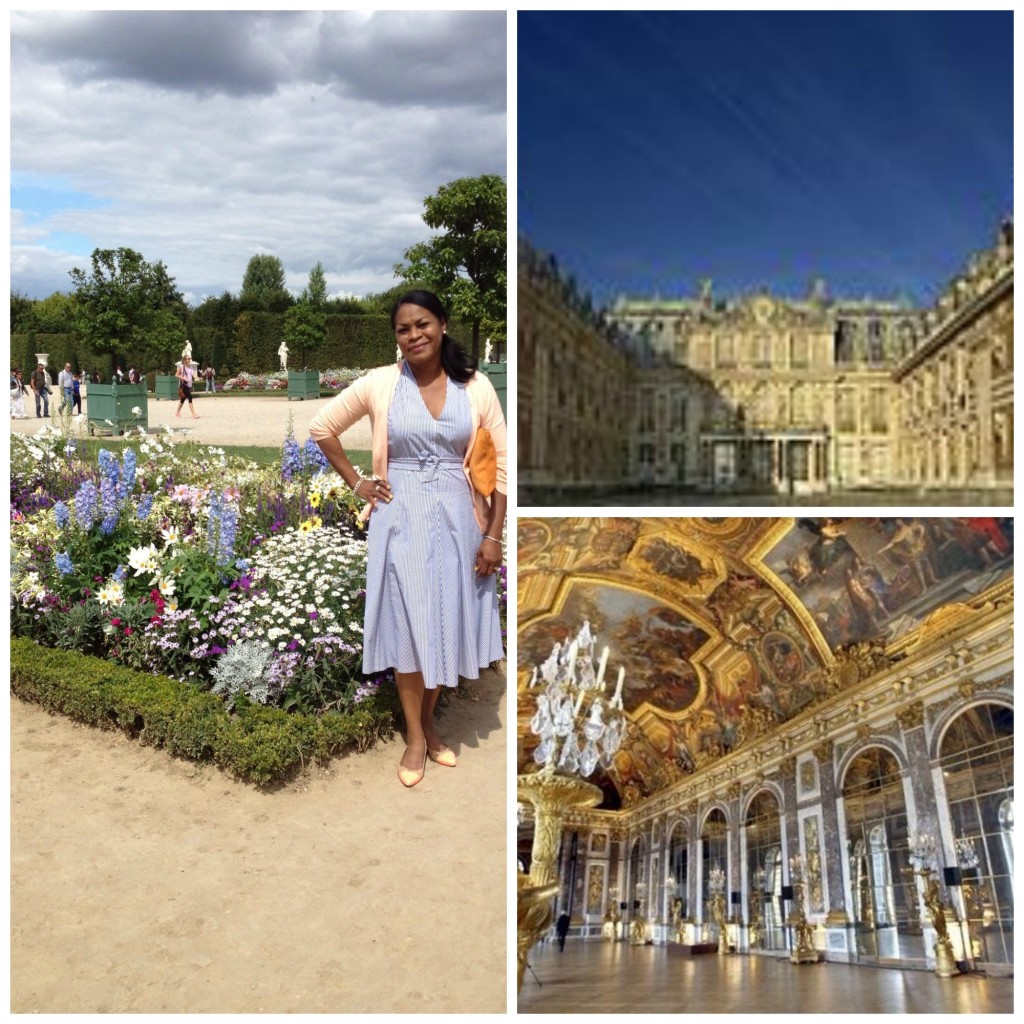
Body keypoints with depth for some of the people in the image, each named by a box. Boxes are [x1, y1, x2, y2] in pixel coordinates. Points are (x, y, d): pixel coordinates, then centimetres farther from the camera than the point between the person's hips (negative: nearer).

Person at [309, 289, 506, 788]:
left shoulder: (476, 387, -3)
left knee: (448, 621, 11)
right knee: (408, 622, 5)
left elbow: (502, 463, -1)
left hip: (457, 516, 2)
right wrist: (356, 483, 3)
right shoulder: (379, 384, -5)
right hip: (402, 517, -1)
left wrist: (494, 534, -6)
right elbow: (322, 427, 8)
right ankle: (415, 736, 20)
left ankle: (428, 720, 32)